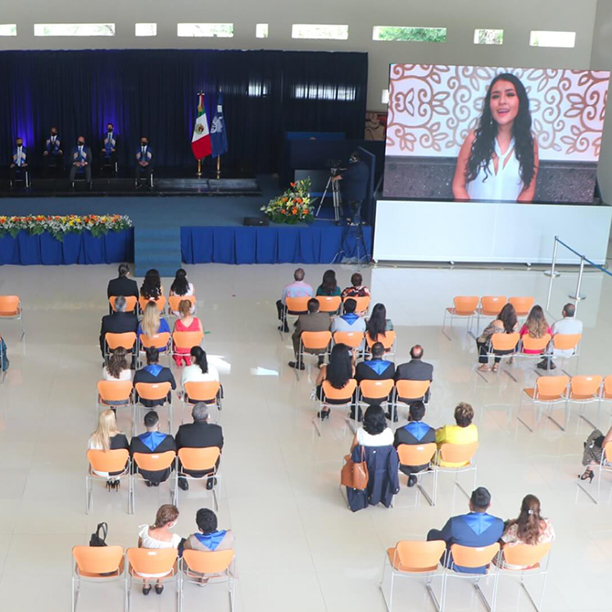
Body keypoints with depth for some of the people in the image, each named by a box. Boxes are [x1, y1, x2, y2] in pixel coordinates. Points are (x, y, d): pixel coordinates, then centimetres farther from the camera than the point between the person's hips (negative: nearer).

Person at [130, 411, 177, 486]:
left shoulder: (135, 441, -28)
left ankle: (148, 480, 39)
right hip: (163, 475, -1)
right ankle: (156, 481, 37)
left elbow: (131, 456, -7)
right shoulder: (169, 440, -29)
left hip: (145, 474, 1)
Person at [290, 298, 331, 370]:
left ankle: (299, 363, 30)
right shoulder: (326, 316, -16)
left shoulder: (302, 318, -22)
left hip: (307, 347, -2)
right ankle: (321, 362, 38)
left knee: (295, 336, 26)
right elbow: (330, 329, 3)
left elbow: (297, 333, -7)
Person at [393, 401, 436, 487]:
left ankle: (411, 476, 22)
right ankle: (412, 476, 39)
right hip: (423, 465, 2)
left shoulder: (400, 432, -30)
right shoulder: (432, 432, -25)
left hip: (406, 466, -2)